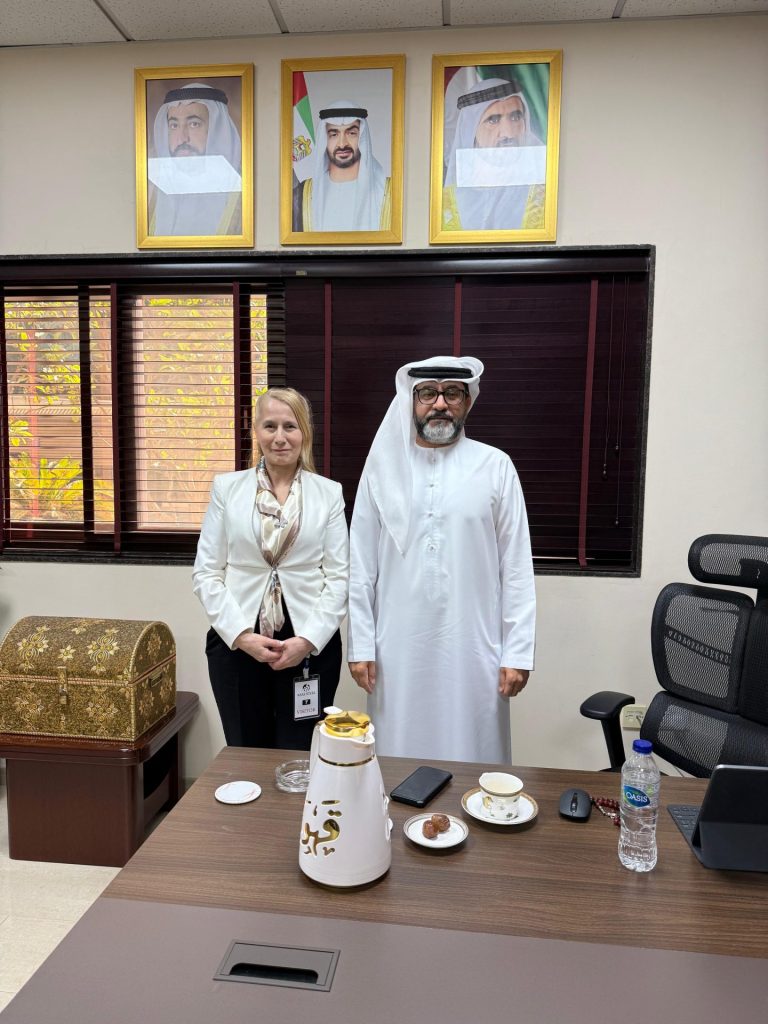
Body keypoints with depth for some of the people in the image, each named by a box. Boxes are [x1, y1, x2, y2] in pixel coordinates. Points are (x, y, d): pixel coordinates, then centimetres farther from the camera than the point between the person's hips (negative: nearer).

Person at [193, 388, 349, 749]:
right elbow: (206, 573, 1)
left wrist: (309, 639, -11)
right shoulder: (227, 488, 4)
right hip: (236, 643, 1)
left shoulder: (329, 493, 2)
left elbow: (339, 577, -1)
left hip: (310, 645, 0)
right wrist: (241, 635, -9)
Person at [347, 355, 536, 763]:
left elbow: (516, 567, -1)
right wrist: (360, 645, 1)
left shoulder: (496, 466, -1)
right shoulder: (382, 465, 2)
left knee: (472, 757, 9)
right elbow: (361, 566, 3)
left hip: (472, 648, -1)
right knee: (400, 760, 11)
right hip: (399, 649, 1)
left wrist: (518, 651, -4)